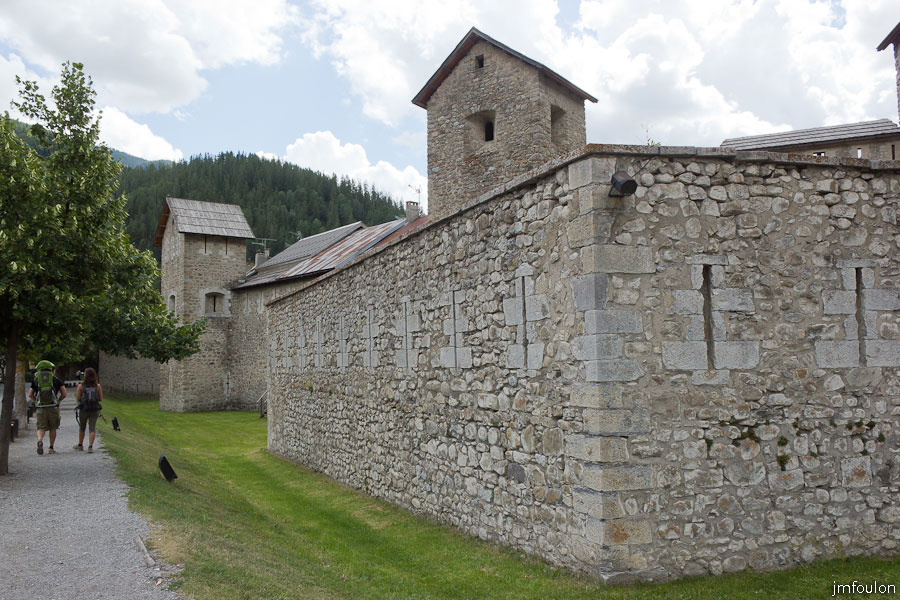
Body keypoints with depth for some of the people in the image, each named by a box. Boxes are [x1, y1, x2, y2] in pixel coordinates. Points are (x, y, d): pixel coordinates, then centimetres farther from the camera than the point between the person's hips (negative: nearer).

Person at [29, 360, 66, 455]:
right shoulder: (55, 379, 5)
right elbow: (64, 394, 1)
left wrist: (36, 401, 17)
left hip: (41, 408, 0)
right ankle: (51, 448, 15)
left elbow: (30, 394, 3)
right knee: (53, 428, 12)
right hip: (53, 407, 0)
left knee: (41, 428, 4)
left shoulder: (35, 380, 9)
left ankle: (40, 440, -26)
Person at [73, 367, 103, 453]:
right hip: (95, 410, 0)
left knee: (82, 428, 19)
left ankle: (80, 445, 33)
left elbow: (77, 399, -5)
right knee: (92, 428, 2)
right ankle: (90, 446, -9)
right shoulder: (98, 386, -3)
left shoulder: (80, 386, -7)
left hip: (84, 410, 0)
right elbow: (101, 399, 0)